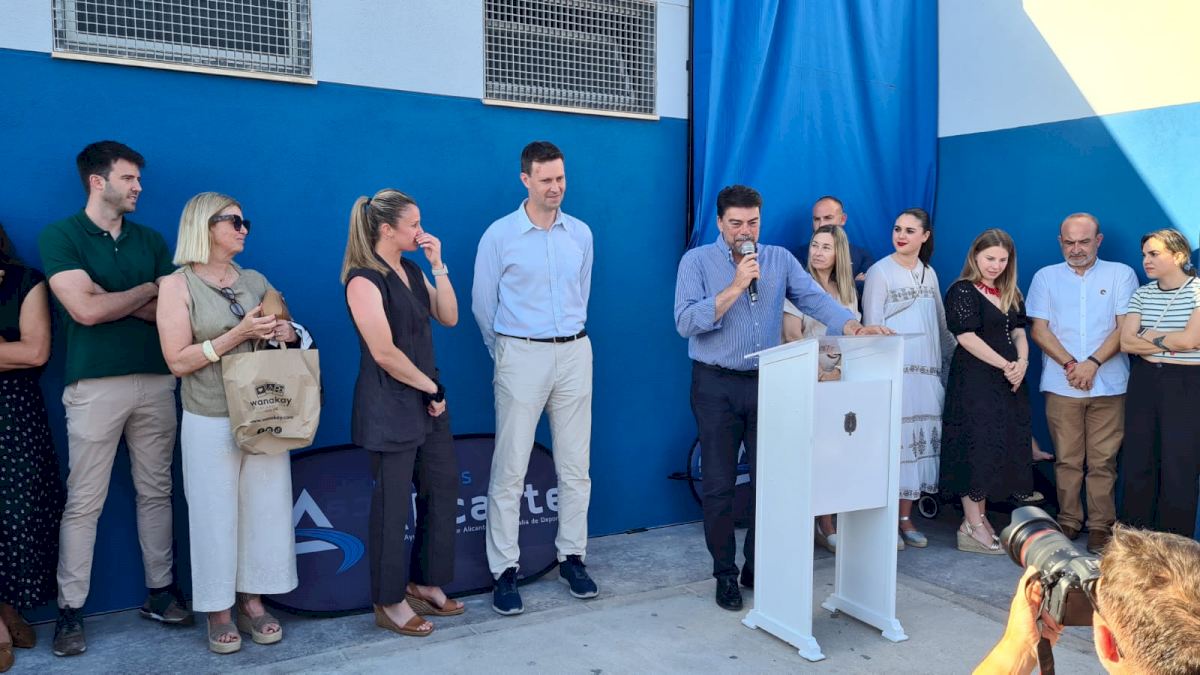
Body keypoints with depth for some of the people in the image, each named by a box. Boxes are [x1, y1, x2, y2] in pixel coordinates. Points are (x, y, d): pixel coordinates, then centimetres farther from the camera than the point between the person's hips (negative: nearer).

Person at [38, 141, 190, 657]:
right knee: (84, 502, 1)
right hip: (96, 385, -4)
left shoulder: (151, 241, 12)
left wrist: (112, 300, -9)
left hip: (156, 381, 4)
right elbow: (86, 310, -14)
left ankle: (160, 591, 20)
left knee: (156, 492, 10)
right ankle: (71, 609, 11)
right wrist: (146, 291, -2)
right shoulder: (59, 236, -2)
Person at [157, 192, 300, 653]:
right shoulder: (178, 285, -4)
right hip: (210, 422, -4)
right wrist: (238, 334, -18)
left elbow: (285, 333, 19)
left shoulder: (256, 281, 9)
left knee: (266, 509, 6)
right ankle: (218, 609, 18)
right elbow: (178, 361, -11)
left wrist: (287, 334, -4)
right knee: (216, 515, 3)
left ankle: (251, 600, 21)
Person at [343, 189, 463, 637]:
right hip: (389, 407, -8)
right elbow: (384, 352, -20)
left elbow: (449, 318, 6)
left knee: (444, 489, 12)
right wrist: (431, 387, -11)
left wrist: (438, 266, -2)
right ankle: (388, 602, 16)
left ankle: (424, 582, 28)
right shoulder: (364, 280, -14)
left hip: (427, 400, 9)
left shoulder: (411, 271, 12)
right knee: (392, 503, 1)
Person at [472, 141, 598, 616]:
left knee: (576, 465, 8)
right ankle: (505, 571, 7)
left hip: (575, 353, 4)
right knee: (510, 469, -2)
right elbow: (483, 305, 4)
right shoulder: (500, 235, -4)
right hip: (522, 357, -3)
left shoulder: (581, 233, 7)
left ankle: (572, 558, 21)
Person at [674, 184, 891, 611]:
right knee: (719, 485, 4)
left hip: (766, 384, 3)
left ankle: (758, 567, 25)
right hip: (716, 386, -3)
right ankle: (725, 573, 20)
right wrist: (736, 286, -18)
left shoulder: (780, 259, 7)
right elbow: (686, 322, -15)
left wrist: (854, 327, -24)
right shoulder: (697, 261, -3)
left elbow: (814, 299, -6)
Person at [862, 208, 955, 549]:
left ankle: (906, 518, 15)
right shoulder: (879, 272, -3)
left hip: (926, 371, 6)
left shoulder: (929, 274, 14)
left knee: (920, 439, 6)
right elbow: (872, 325, -7)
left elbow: (941, 323, 21)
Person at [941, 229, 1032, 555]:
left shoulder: (1011, 294, 16)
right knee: (976, 446, -7)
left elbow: (1018, 332, 12)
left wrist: (1022, 363, -8)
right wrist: (1005, 366, -15)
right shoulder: (962, 291, -7)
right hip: (974, 379, -7)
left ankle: (979, 518, 18)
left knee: (1002, 447, 8)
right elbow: (967, 336, -15)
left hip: (1008, 381, 8)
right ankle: (972, 527, -1)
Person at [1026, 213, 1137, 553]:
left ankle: (1100, 525, 8)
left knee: (1103, 461, -1)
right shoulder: (1045, 277, 11)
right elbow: (1039, 330, 4)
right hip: (1061, 384, 1)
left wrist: (1093, 363, -12)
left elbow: (1124, 328, 0)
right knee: (1066, 459, 3)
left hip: (1108, 384, -1)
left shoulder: (1121, 274, 8)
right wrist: (1070, 364, -8)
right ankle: (1068, 521, 12)